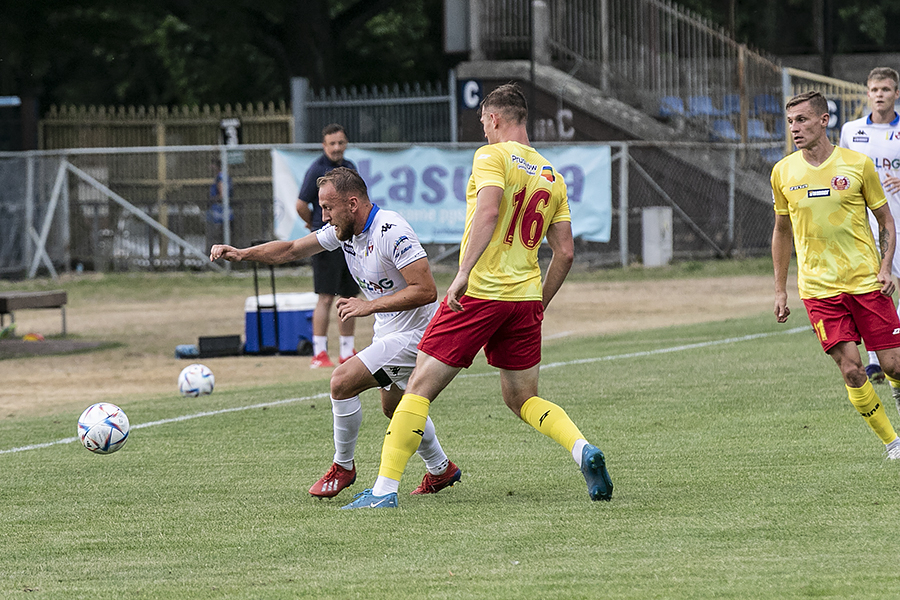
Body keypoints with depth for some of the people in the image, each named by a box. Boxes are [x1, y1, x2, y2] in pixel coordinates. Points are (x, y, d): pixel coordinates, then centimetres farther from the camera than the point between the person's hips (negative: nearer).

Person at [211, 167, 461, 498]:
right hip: (389, 331, 10)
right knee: (394, 407, 25)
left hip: (412, 332, -10)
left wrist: (370, 305, -30)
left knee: (343, 381, -18)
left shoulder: (391, 232, -27)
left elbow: (426, 290, -30)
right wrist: (242, 253, -3)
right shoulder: (343, 230, 0)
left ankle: (343, 467, 0)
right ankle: (441, 469, 44)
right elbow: (291, 250, 10)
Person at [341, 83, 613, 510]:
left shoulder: (493, 156, -5)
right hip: (525, 299, 6)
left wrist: (464, 272, -29)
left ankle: (385, 488, -4)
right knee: (522, 399, 18)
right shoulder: (552, 176, 14)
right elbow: (564, 252, 12)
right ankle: (583, 450, -7)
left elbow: (488, 211, -23)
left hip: (478, 294, -6)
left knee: (419, 389, 0)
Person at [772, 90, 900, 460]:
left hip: (866, 281, -1)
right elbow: (782, 230, 15)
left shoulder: (857, 164, -3)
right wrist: (780, 290, 13)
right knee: (851, 371, -8)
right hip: (818, 287, 1)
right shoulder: (783, 172, 2)